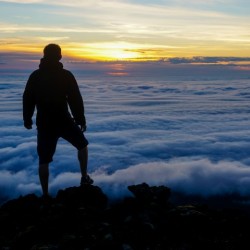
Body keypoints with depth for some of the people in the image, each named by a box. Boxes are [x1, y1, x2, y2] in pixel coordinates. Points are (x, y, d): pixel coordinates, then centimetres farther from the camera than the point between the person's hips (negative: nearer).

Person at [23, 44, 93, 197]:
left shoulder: (35, 76, 3)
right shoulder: (66, 75, -6)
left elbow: (27, 100, 6)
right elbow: (76, 100, -7)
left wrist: (27, 119, 17)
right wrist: (81, 120, 1)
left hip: (44, 124, 2)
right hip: (64, 121, -2)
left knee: (44, 160, 8)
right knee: (82, 145, 22)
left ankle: (45, 194, 10)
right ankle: (84, 178, 22)